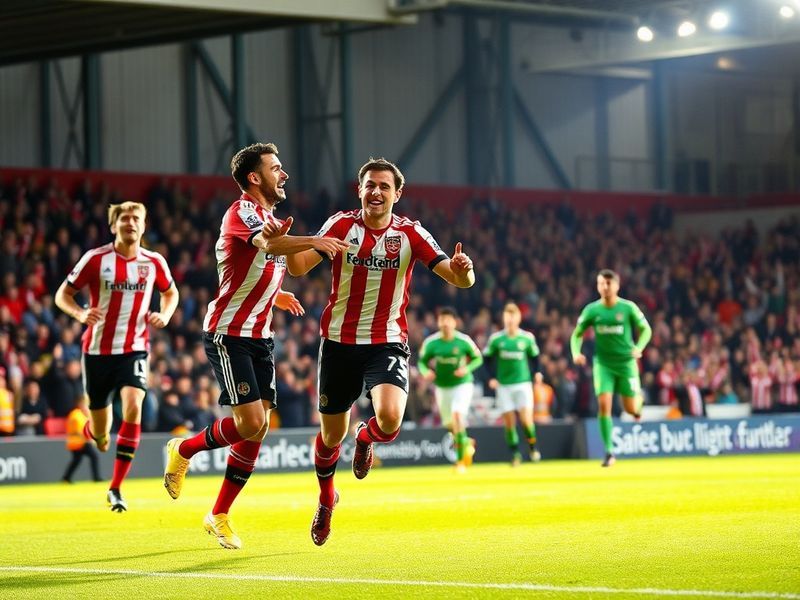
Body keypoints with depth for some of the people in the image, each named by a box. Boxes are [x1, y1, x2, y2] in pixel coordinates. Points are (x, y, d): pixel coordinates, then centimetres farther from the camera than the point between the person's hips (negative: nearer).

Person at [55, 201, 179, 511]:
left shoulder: (154, 262, 0)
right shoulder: (96, 259, -7)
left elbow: (170, 292, 19)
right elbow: (63, 294, -1)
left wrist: (164, 314, -3)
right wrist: (81, 313, -22)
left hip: (135, 348, 1)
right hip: (98, 349, -1)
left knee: (133, 407, -24)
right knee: (100, 433, 5)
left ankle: (115, 488, -16)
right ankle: (94, 430, 48)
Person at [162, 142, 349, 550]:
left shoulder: (272, 221, 16)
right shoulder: (242, 212, -13)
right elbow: (269, 245, -33)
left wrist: (278, 296, 6)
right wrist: (313, 241, -45)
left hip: (259, 338, 9)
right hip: (228, 335, -9)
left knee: (258, 429, 2)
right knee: (250, 422, -16)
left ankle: (219, 516, 13)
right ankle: (184, 450, 12)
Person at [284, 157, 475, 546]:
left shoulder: (410, 234, -5)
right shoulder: (341, 225, -3)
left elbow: (459, 278, -11)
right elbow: (300, 268, -11)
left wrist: (462, 270, -35)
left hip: (387, 344, -1)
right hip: (339, 342, 1)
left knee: (389, 419, -26)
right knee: (331, 435, 10)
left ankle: (366, 438, 13)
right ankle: (326, 498, 41)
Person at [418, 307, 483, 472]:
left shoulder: (464, 341, -13)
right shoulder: (430, 342, -10)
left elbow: (478, 358, -2)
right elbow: (422, 361, 1)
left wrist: (467, 368, -21)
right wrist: (426, 372, -21)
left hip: (462, 384, -3)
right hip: (442, 387, 3)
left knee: (457, 415, -25)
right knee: (450, 425, 10)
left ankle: (461, 459, -18)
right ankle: (466, 442, 45)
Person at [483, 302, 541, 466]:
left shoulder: (527, 337, -1)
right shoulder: (496, 339, -1)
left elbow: (534, 356, 12)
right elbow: (487, 357, 8)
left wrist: (536, 373, 1)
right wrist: (492, 377, -1)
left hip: (523, 383, -1)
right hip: (504, 385, 1)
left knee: (526, 420, -11)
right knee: (509, 422, 1)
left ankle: (532, 447, 13)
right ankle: (515, 454, 13)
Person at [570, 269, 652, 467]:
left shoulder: (628, 308, -7)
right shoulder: (592, 309, -3)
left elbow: (646, 330, 0)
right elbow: (577, 334, 7)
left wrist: (639, 348, -18)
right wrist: (576, 352, -13)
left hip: (626, 362, -1)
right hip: (603, 363, 1)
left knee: (631, 408, 1)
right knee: (604, 404, -13)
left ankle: (639, 400, 42)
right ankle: (609, 452, -7)